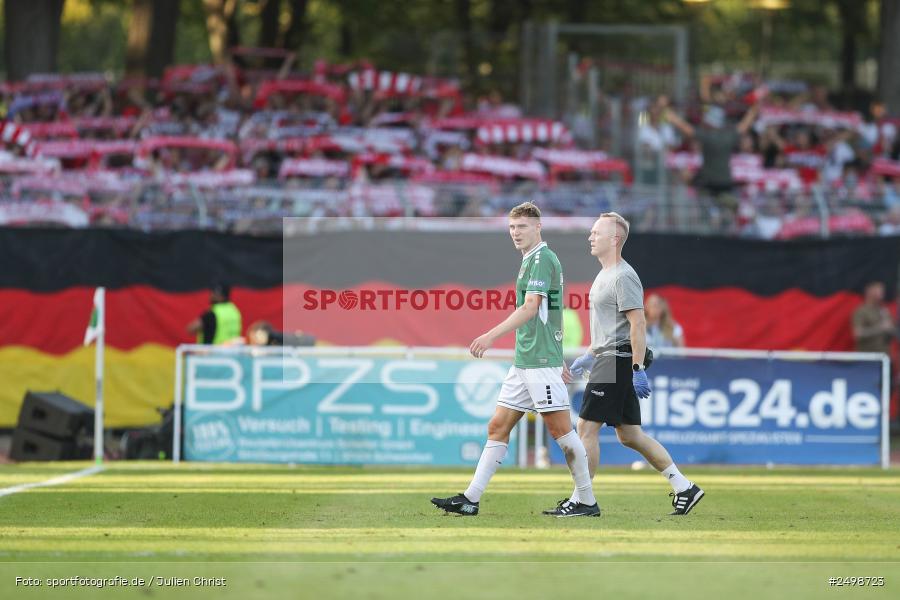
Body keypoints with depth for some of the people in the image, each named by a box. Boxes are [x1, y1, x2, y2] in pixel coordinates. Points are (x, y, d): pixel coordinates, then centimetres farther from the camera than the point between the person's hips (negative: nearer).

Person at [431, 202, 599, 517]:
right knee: (498, 427, 6)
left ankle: (587, 502, 1)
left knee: (561, 429, -5)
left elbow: (531, 307, -23)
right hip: (524, 361, 10)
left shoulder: (542, 258, -11)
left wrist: (492, 335, -30)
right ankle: (470, 499, 6)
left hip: (541, 361, -10)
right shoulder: (531, 260, 19)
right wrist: (558, 360, 28)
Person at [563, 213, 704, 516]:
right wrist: (589, 356, 30)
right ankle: (683, 487, 13)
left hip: (616, 362, -10)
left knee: (586, 427, -8)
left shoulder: (623, 277, -14)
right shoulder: (605, 275, 18)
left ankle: (579, 499, -3)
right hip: (607, 361, 10)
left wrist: (638, 369, -25)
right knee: (629, 434, 10)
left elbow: (638, 323, -20)